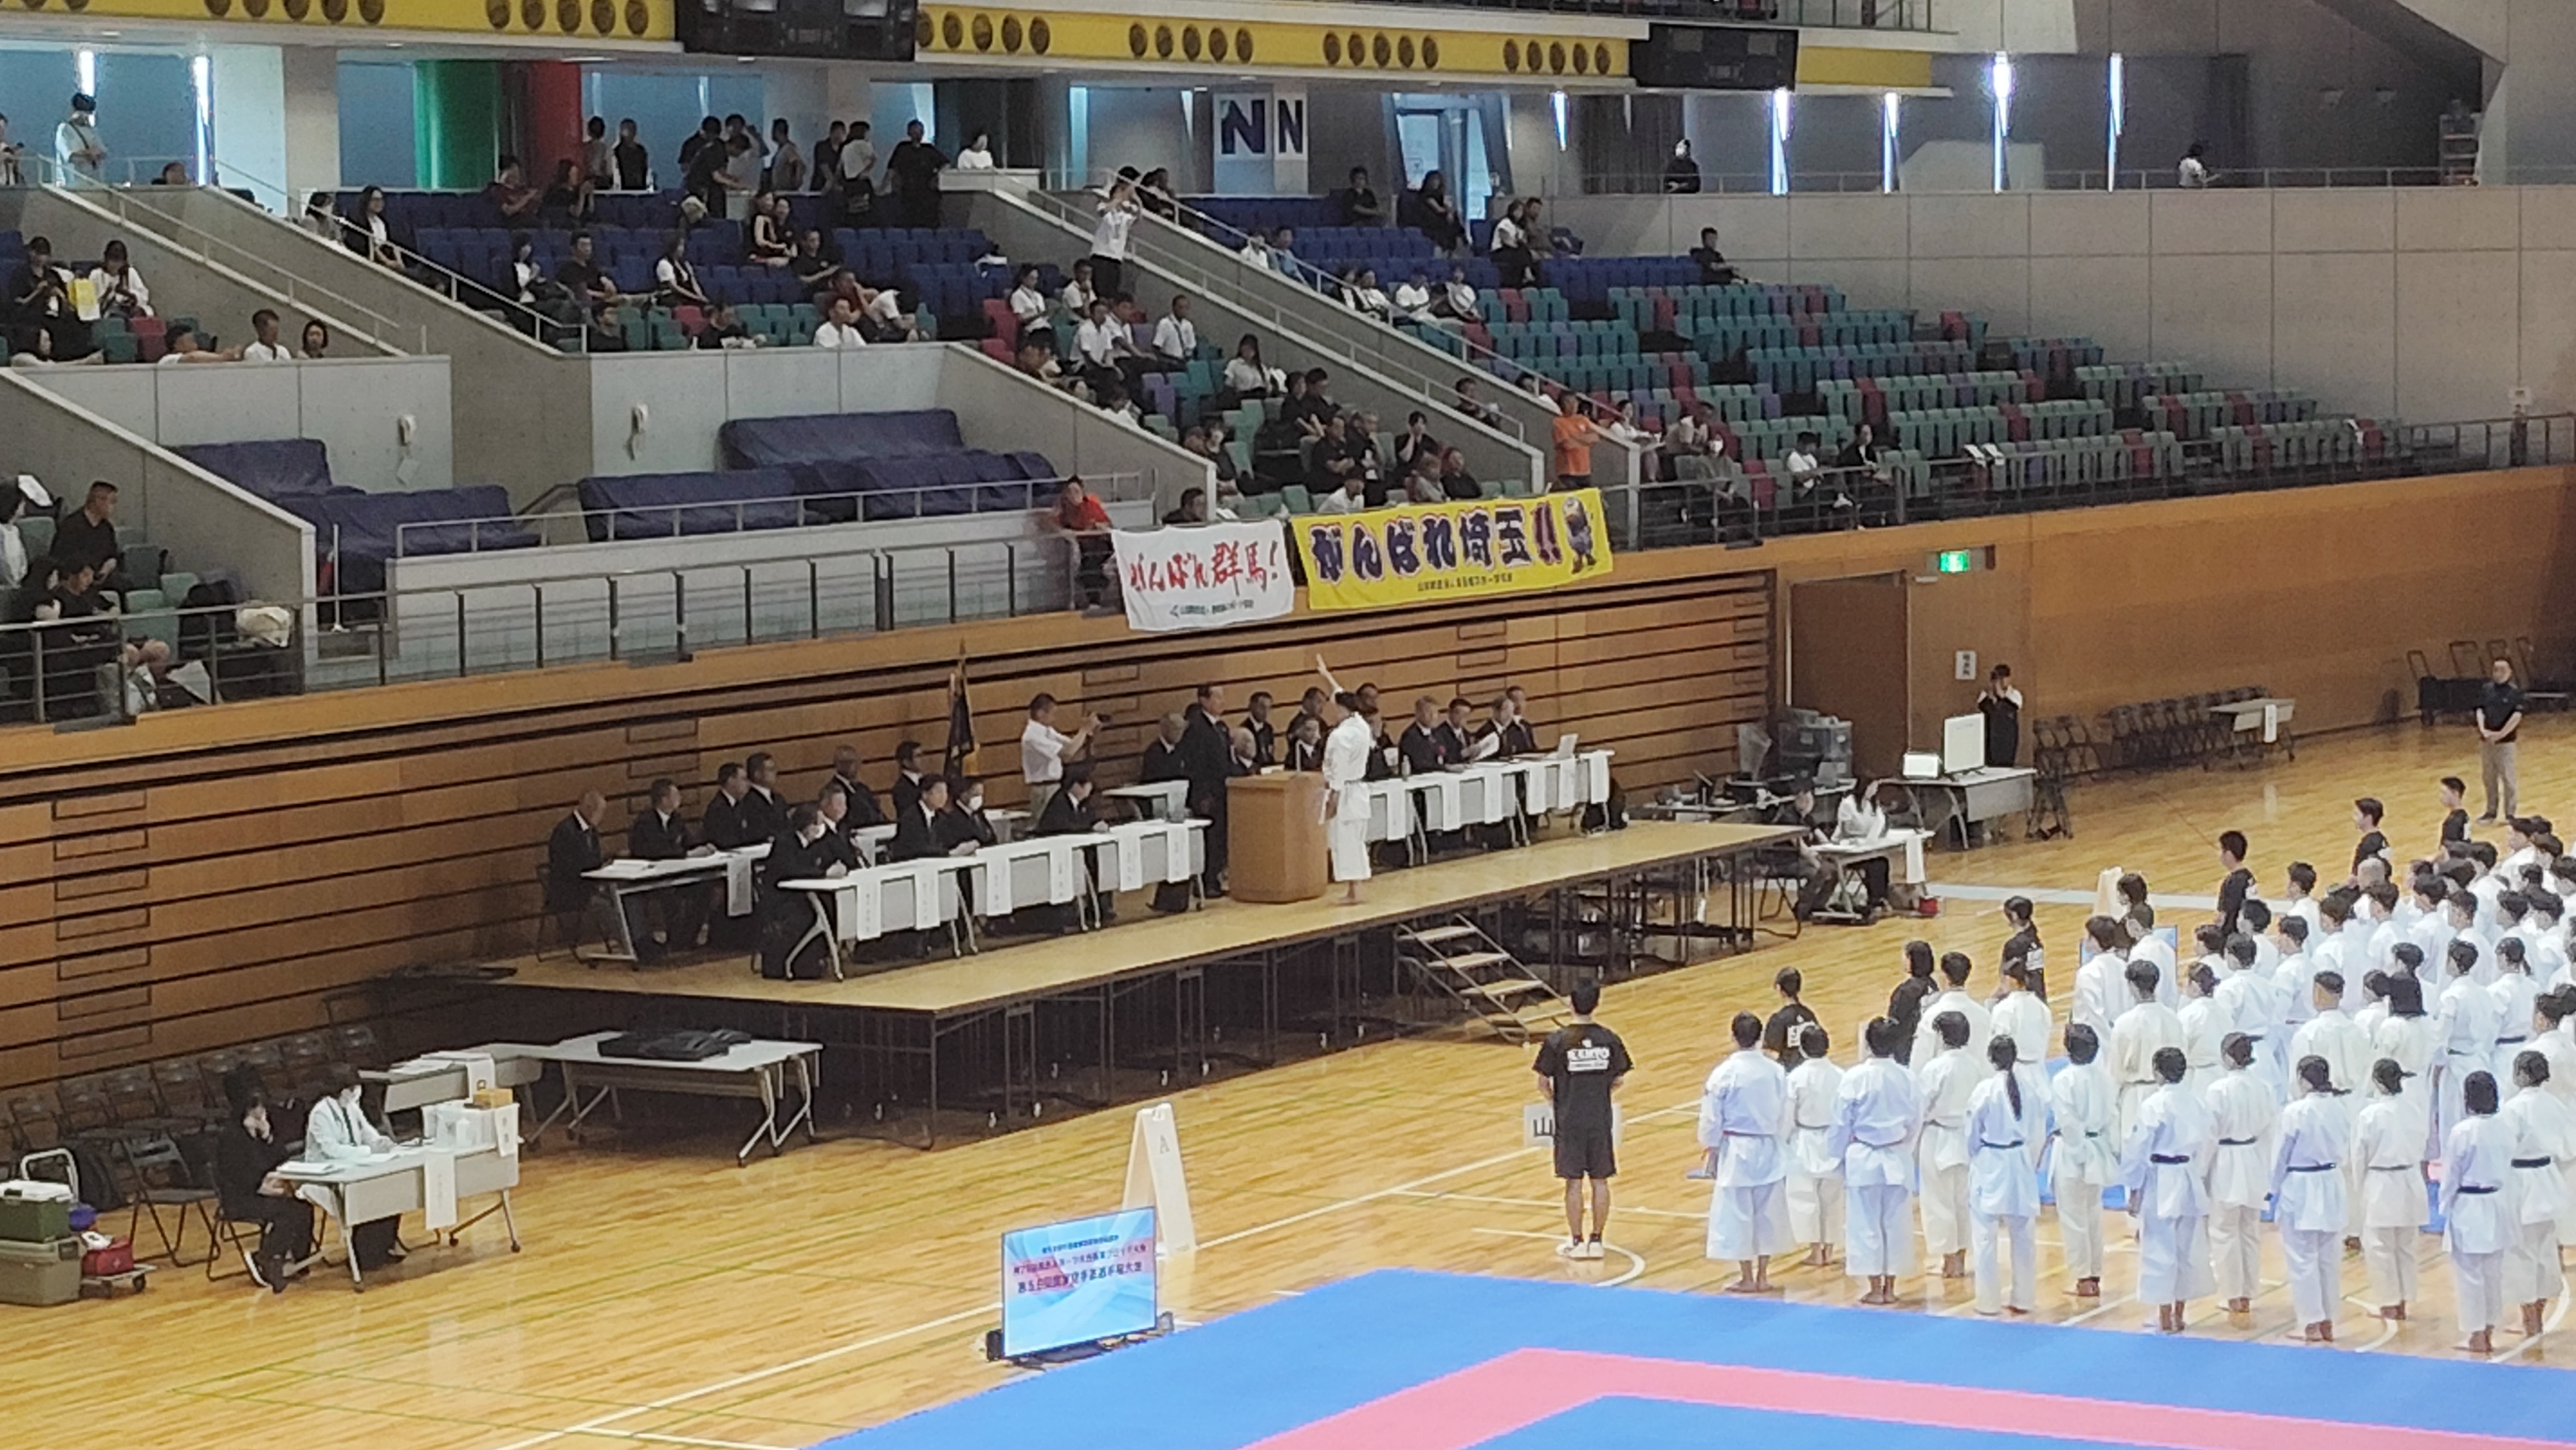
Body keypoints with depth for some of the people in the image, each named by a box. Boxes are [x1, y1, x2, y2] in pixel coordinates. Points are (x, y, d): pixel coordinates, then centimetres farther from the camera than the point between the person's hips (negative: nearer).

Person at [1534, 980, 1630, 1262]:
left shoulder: (1557, 1041, -12)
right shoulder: (1609, 1039, -4)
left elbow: (1543, 1083, -7)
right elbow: (1618, 1080, 4)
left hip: (1570, 1121, -2)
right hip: (1601, 1120, 2)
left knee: (1574, 1182, 5)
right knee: (1600, 1181, 9)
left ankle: (1576, 1242, 11)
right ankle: (1596, 1240, 15)